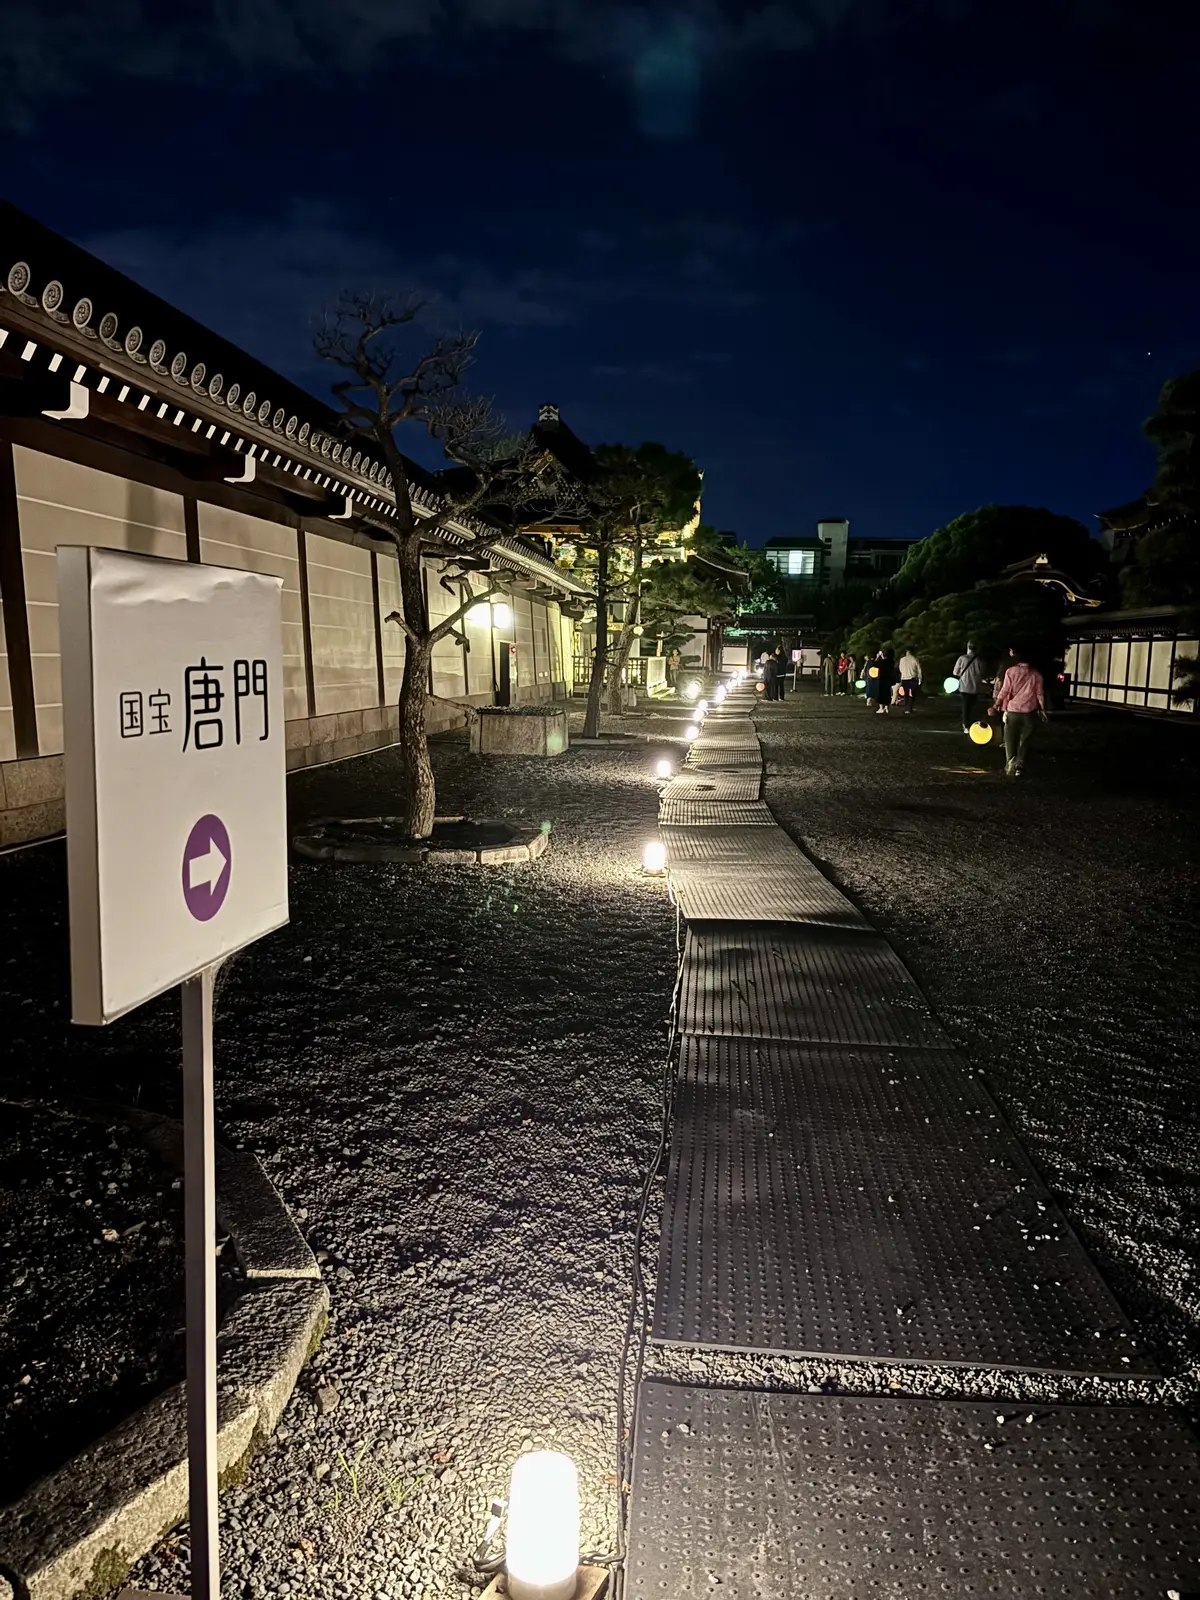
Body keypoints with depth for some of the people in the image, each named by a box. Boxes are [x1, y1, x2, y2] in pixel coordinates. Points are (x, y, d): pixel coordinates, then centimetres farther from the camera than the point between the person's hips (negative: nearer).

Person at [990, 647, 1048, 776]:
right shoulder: (1036, 674, 1)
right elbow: (1040, 694, 4)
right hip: (1029, 713, 2)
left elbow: (1004, 691, -9)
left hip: (1013, 711, -2)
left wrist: (995, 706, -3)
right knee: (1023, 741, 15)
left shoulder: (1011, 671, -6)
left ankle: (1010, 767, -1)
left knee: (1010, 741, 8)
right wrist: (1042, 710, 15)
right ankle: (1019, 766, 11)